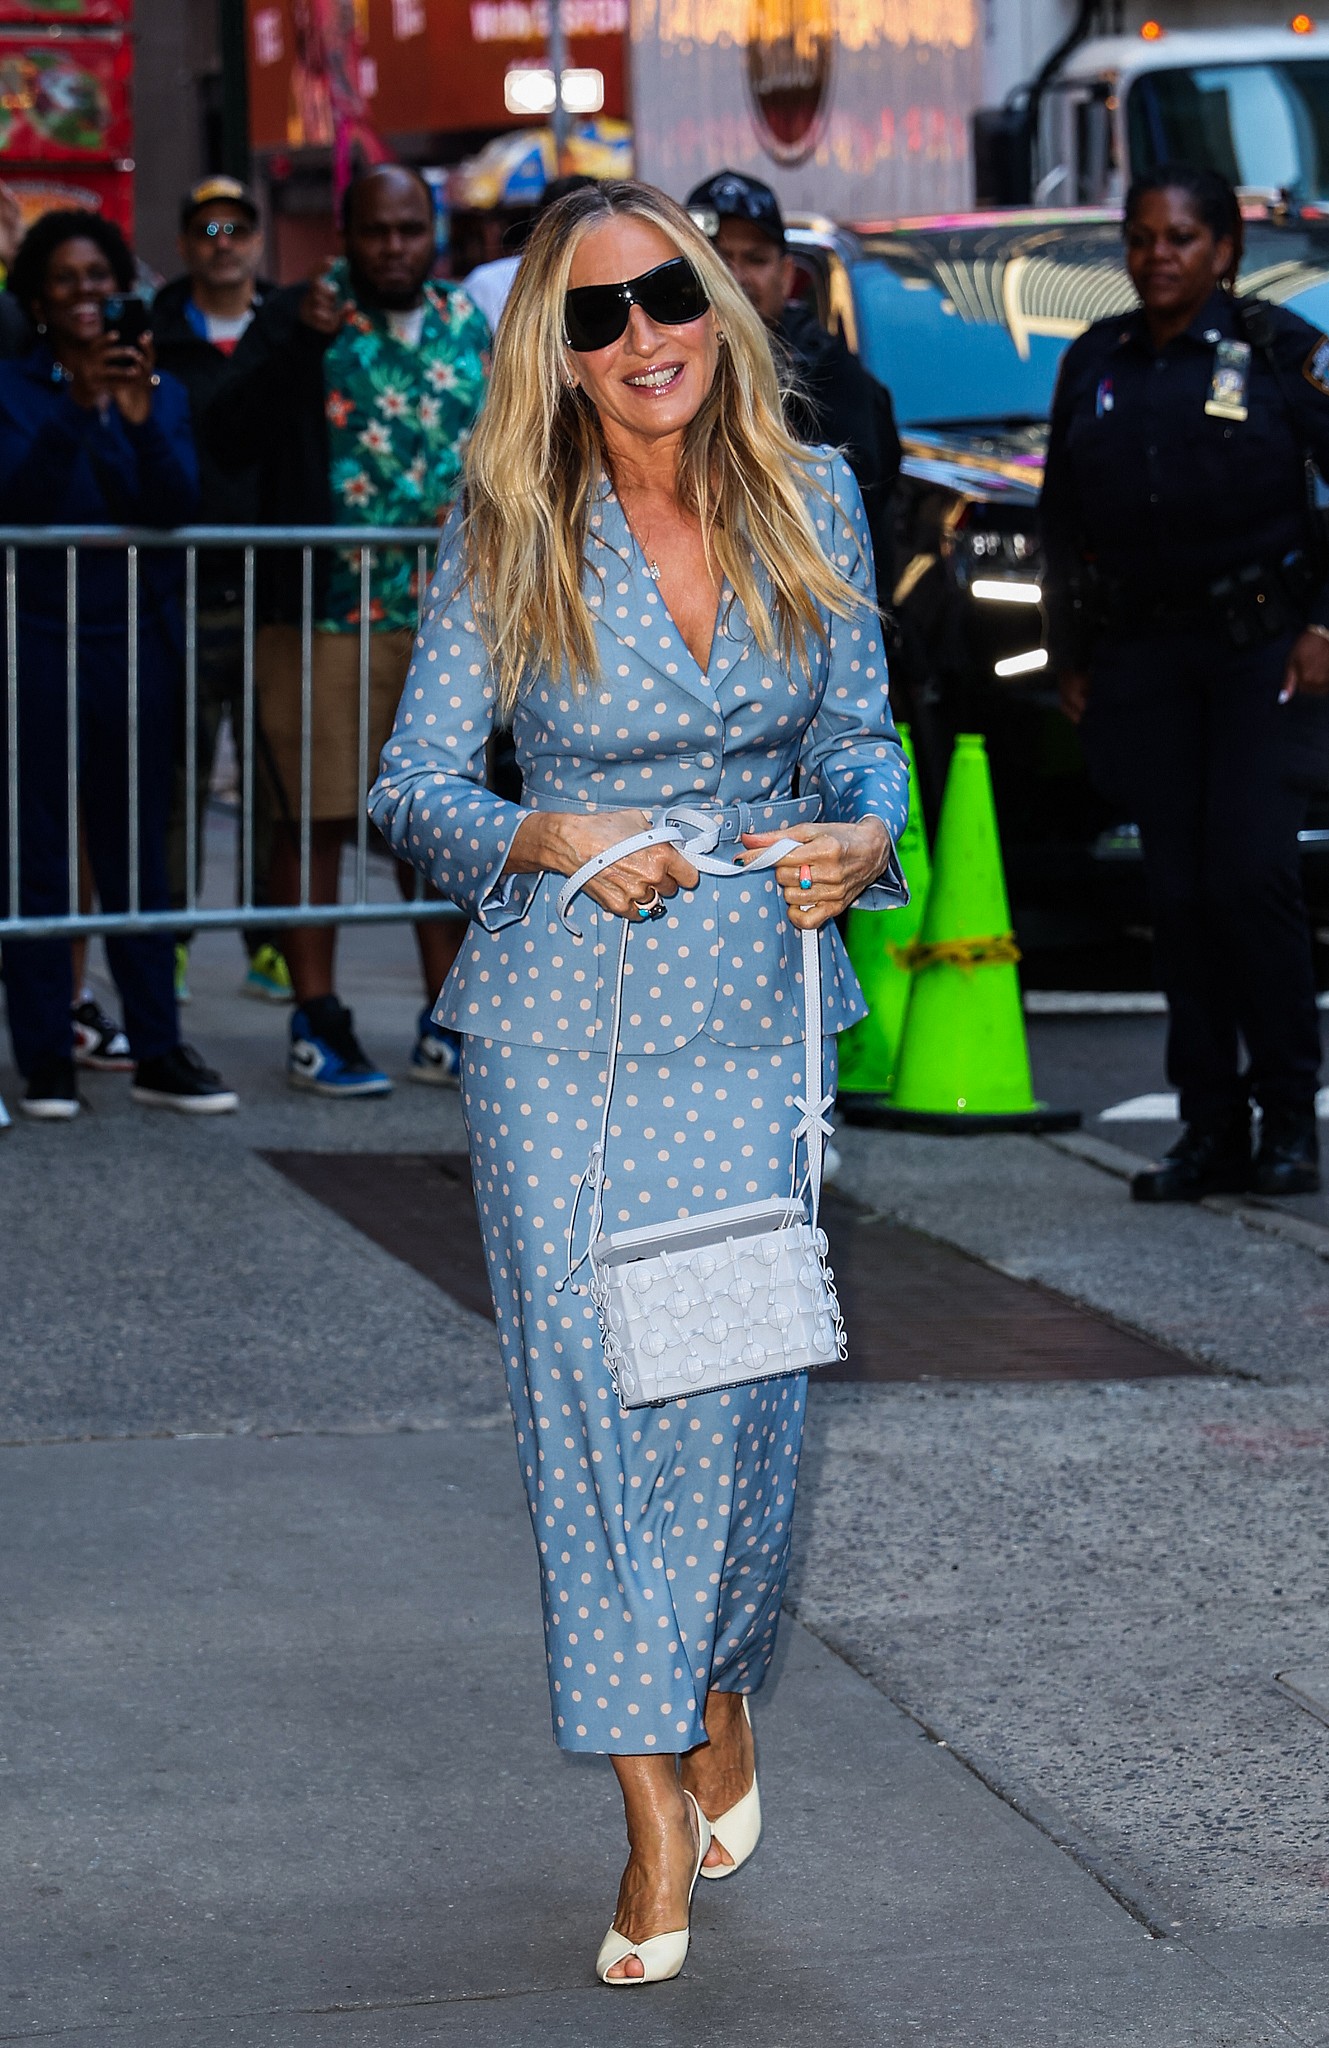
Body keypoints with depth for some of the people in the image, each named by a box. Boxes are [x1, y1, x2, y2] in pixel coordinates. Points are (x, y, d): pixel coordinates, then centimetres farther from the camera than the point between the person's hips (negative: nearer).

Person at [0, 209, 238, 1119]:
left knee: (138, 850, 5)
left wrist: (140, 418, -18)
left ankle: (158, 1052, 8)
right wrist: (78, 404, -24)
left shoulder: (162, 394, 11)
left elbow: (176, 503, -3)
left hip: (135, 641, 3)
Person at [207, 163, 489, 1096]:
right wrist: (298, 344, -25)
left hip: (448, 617, 4)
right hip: (326, 614, -4)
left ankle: (447, 1018, 19)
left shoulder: (471, 325, 11)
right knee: (318, 817, -1)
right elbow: (228, 435, -15)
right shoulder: (300, 319, -3)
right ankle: (317, 1021, 7)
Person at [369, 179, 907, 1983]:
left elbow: (861, 734, 9)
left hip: (757, 1010, 2)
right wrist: (558, 843, -22)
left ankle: (720, 1705, 31)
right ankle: (658, 1815, 10)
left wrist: (864, 836, -13)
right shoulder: (510, 536, -6)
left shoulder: (812, 503, 0)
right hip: (559, 1017, -1)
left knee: (748, 1376, 0)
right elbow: (414, 785, -4)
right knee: (591, 1384, -1)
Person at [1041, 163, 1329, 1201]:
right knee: (1179, 891, 2)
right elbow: (1065, 521, 17)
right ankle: (1210, 1132, 7)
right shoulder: (1095, 363, 11)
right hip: (1143, 657, 4)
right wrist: (1071, 656, 13)